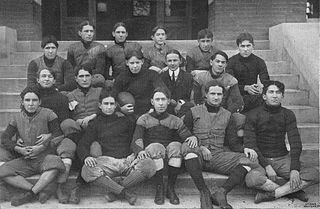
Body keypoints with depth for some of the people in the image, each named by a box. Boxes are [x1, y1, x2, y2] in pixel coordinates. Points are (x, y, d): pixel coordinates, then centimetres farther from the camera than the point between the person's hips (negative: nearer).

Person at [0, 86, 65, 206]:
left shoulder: (48, 114, -1)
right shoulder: (17, 118, 9)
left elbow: (59, 135, -4)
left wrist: (41, 148, -15)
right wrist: (19, 150, -11)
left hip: (44, 157, -3)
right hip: (25, 160, 3)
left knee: (55, 163, -37)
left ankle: (30, 194, -27)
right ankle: (38, 192, -24)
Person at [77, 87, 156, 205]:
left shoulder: (125, 120, 17)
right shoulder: (95, 123, 16)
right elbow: (82, 145, 8)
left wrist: (134, 154, -6)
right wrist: (86, 157, -15)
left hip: (127, 160, 1)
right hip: (107, 161, -1)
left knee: (149, 165, -29)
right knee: (87, 170, -32)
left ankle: (114, 190, -18)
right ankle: (124, 192, -25)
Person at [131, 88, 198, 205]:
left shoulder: (175, 121, 16)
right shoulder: (144, 119, 12)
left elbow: (187, 136, 2)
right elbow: (136, 141, -2)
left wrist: (193, 138, -23)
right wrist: (139, 151, -25)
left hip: (171, 157, 1)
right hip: (151, 153, -1)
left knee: (176, 145, -30)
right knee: (155, 147, -33)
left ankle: (171, 189, -19)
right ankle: (159, 189, -21)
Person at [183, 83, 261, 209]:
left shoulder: (228, 116, 19)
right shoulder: (193, 112, 12)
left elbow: (233, 141, 17)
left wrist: (245, 148, -5)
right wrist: (200, 147, -10)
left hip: (218, 155, 3)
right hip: (198, 153, -2)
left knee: (250, 162, -23)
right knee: (188, 150, -39)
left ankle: (221, 191, -35)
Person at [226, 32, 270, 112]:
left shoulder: (259, 62, 4)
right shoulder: (232, 61, -2)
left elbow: (266, 82, -6)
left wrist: (262, 86, -31)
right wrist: (245, 88, -25)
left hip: (254, 95, 3)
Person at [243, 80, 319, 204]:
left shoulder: (288, 115, 3)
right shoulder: (253, 115, -5)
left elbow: (295, 143, -2)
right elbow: (249, 144, -10)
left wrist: (294, 169, -17)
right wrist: (267, 166, -20)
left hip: (284, 158, 3)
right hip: (261, 159, -3)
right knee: (252, 179, -35)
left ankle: (271, 194, -22)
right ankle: (292, 190, -16)